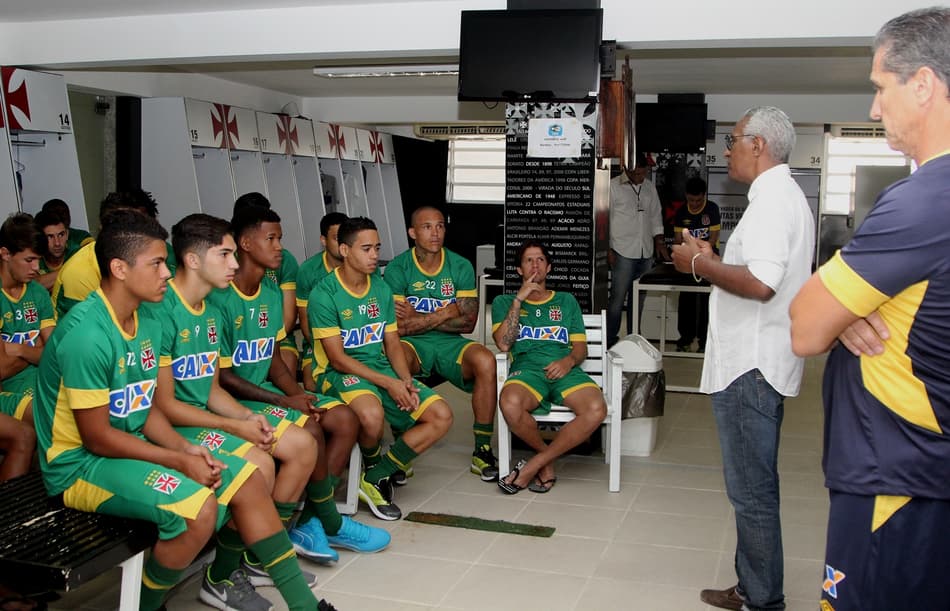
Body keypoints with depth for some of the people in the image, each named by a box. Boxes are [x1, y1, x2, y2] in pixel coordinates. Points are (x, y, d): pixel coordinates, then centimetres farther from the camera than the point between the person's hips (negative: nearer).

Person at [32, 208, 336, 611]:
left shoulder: (147, 324, 3)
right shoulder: (87, 334, -24)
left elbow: (146, 408, 8)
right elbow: (96, 438, -21)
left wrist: (185, 449, -8)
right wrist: (178, 461, -18)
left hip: (133, 445, 9)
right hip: (80, 463, -9)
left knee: (246, 478, 0)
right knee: (198, 507, -29)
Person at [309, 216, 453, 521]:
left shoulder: (381, 289, 9)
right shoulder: (325, 294, -11)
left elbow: (393, 344, 11)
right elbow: (337, 358, -14)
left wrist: (406, 382, -9)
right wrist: (388, 383, -19)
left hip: (381, 368, 7)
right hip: (338, 373, -6)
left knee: (441, 416, -10)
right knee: (372, 414, -39)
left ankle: (376, 477, -3)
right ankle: (372, 462, -1)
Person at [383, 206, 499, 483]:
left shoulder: (461, 267, 5)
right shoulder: (398, 268, -2)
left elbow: (467, 322, -2)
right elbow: (396, 326, -12)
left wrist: (421, 319, -10)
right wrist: (446, 314, -10)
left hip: (450, 344, 2)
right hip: (412, 344, -2)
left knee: (485, 360, -28)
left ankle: (482, 451, -17)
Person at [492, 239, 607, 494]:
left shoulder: (566, 301, 26)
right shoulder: (504, 301, 21)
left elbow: (581, 347, 18)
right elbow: (503, 344, 3)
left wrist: (569, 360, -6)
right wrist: (519, 299, 0)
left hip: (564, 369, 2)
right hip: (527, 368, -2)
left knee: (596, 409, -32)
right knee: (510, 403, -39)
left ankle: (534, 465, -17)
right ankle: (547, 460, -9)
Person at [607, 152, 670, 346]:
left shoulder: (649, 187, 14)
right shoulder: (613, 186, -3)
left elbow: (656, 216, 21)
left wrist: (660, 242, 12)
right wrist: (609, 249, -9)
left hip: (646, 253, 6)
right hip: (623, 252, -5)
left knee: (639, 298, 10)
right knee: (617, 298, -5)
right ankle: (610, 341, 1)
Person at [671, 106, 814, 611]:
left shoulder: (773, 200, -16)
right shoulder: (783, 196, 18)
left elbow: (760, 283, -28)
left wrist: (699, 264, -15)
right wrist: (713, 261, 13)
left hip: (750, 367, -11)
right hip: (754, 362, 11)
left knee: (751, 489, -2)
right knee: (753, 485, 17)